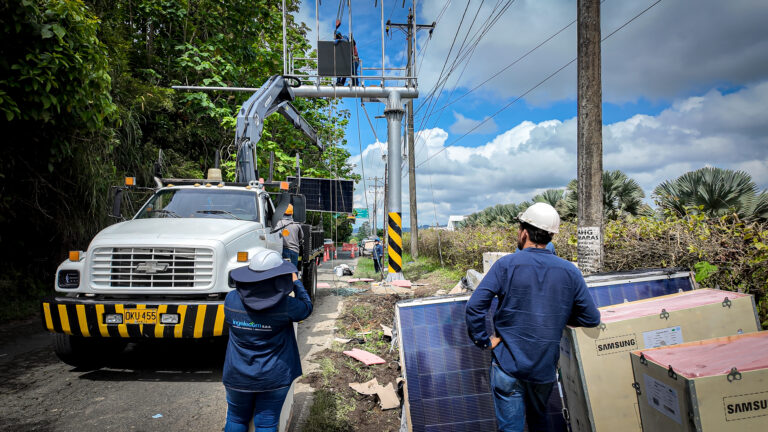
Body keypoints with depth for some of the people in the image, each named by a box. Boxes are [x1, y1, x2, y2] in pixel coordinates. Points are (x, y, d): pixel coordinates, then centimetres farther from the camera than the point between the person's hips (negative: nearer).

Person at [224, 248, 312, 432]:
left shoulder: (231, 300, -12)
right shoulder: (285, 306, -19)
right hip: (273, 377, -2)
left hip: (238, 377, 2)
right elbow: (307, 307, 1)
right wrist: (296, 282, 14)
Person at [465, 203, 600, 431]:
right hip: (545, 367, 4)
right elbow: (592, 318, 2)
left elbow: (474, 307, -19)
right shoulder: (570, 272, -3)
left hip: (508, 363, -3)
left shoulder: (506, 265, -11)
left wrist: (484, 341, -8)